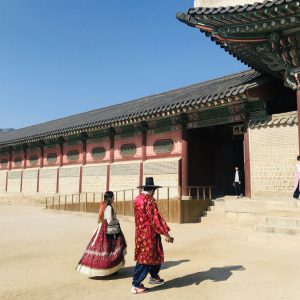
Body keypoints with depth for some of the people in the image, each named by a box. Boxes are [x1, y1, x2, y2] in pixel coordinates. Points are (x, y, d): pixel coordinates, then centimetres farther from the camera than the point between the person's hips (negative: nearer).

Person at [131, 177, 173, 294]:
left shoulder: (137, 199, 7)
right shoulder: (149, 201, -19)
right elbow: (156, 218, -22)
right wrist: (165, 233, -17)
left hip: (140, 233, 8)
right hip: (149, 234, -8)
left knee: (156, 255, 21)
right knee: (145, 258, 1)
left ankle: (154, 277, 35)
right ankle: (136, 285, 8)